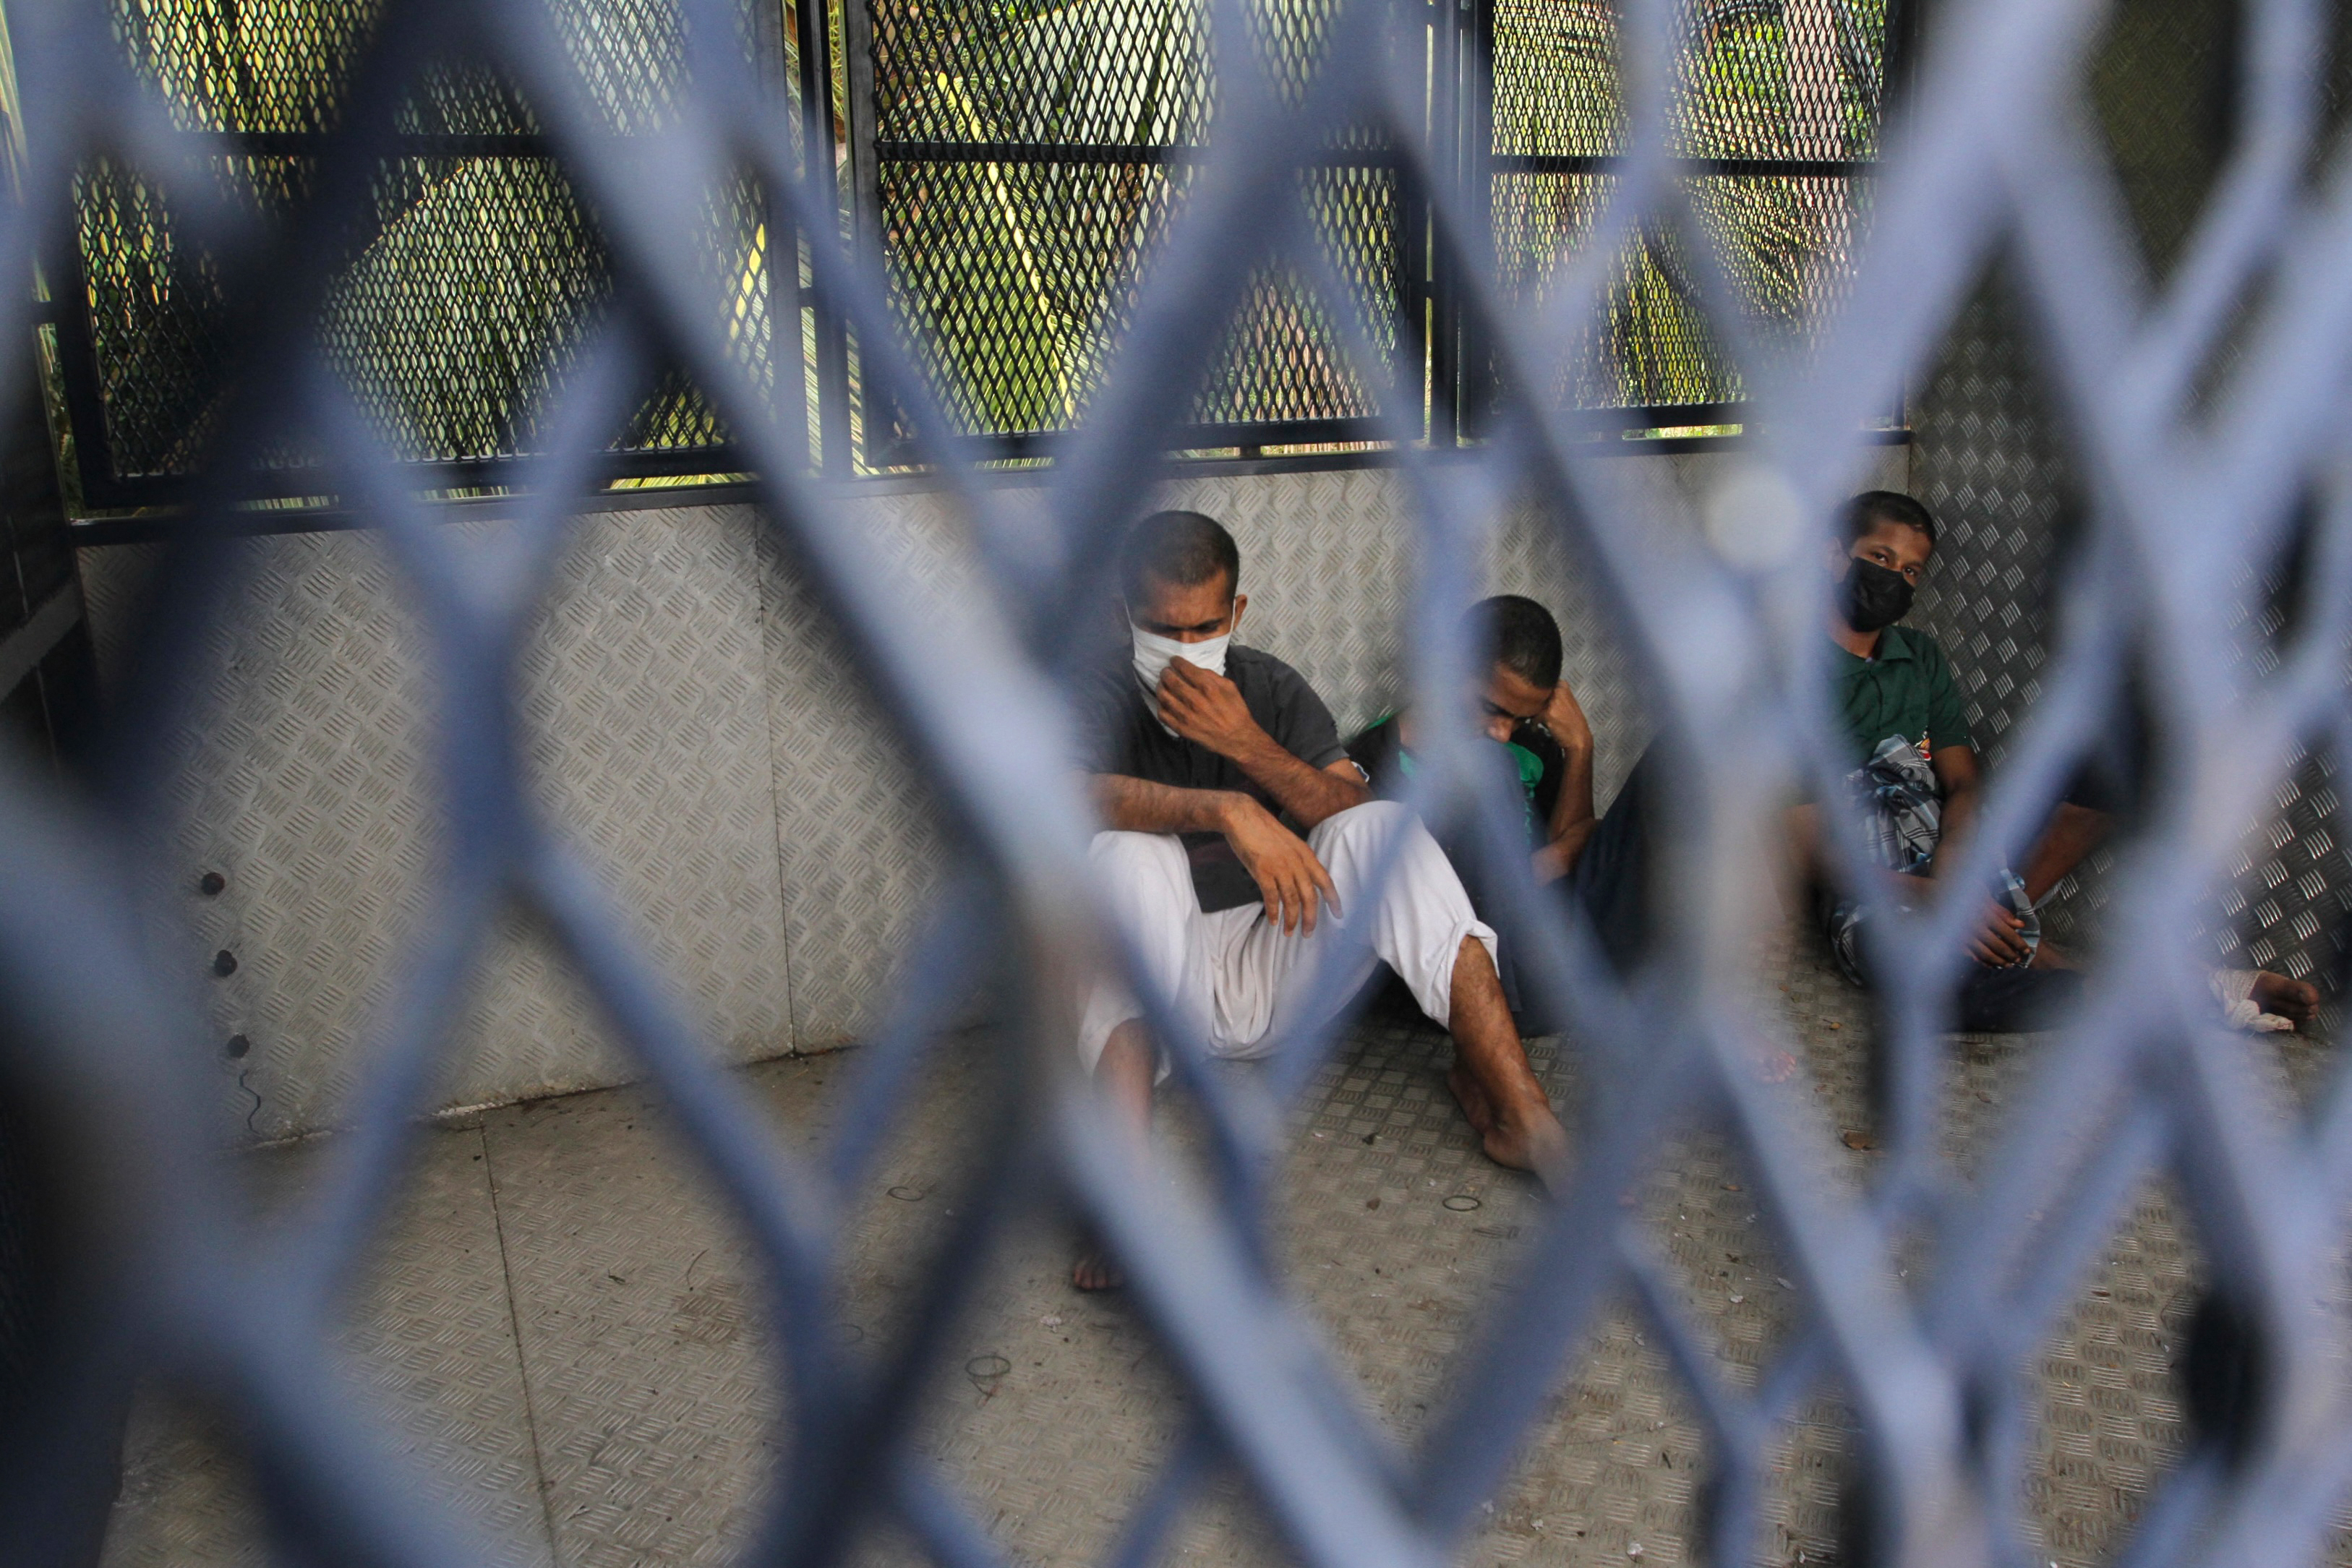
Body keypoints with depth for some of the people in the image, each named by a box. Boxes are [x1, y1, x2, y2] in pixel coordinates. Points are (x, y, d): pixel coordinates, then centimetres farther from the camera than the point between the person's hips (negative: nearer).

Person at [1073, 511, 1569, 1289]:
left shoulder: (1275, 688, 6)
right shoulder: (1103, 702, -6)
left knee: (1380, 826, -21)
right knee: (1128, 856, -32)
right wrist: (1229, 810, -43)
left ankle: (1523, 1119, -26)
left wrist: (1246, 744, -22)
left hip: (1282, 971, 3)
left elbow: (1358, 814, -8)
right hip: (1165, 990, -3)